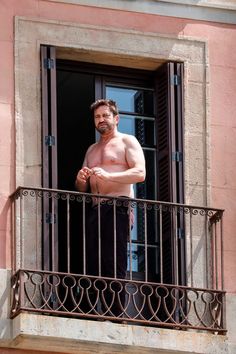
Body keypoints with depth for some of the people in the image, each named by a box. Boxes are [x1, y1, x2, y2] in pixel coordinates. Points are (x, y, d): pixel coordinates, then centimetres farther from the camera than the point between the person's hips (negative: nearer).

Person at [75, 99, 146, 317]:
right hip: (95, 209, 6)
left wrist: (108, 176, -20)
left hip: (118, 208, -6)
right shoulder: (92, 150, 28)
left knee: (115, 265, -16)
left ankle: (116, 315, -20)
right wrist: (81, 180, 3)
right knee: (93, 266, -7)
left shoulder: (127, 142, 8)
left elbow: (140, 173, -8)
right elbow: (82, 188, 28)